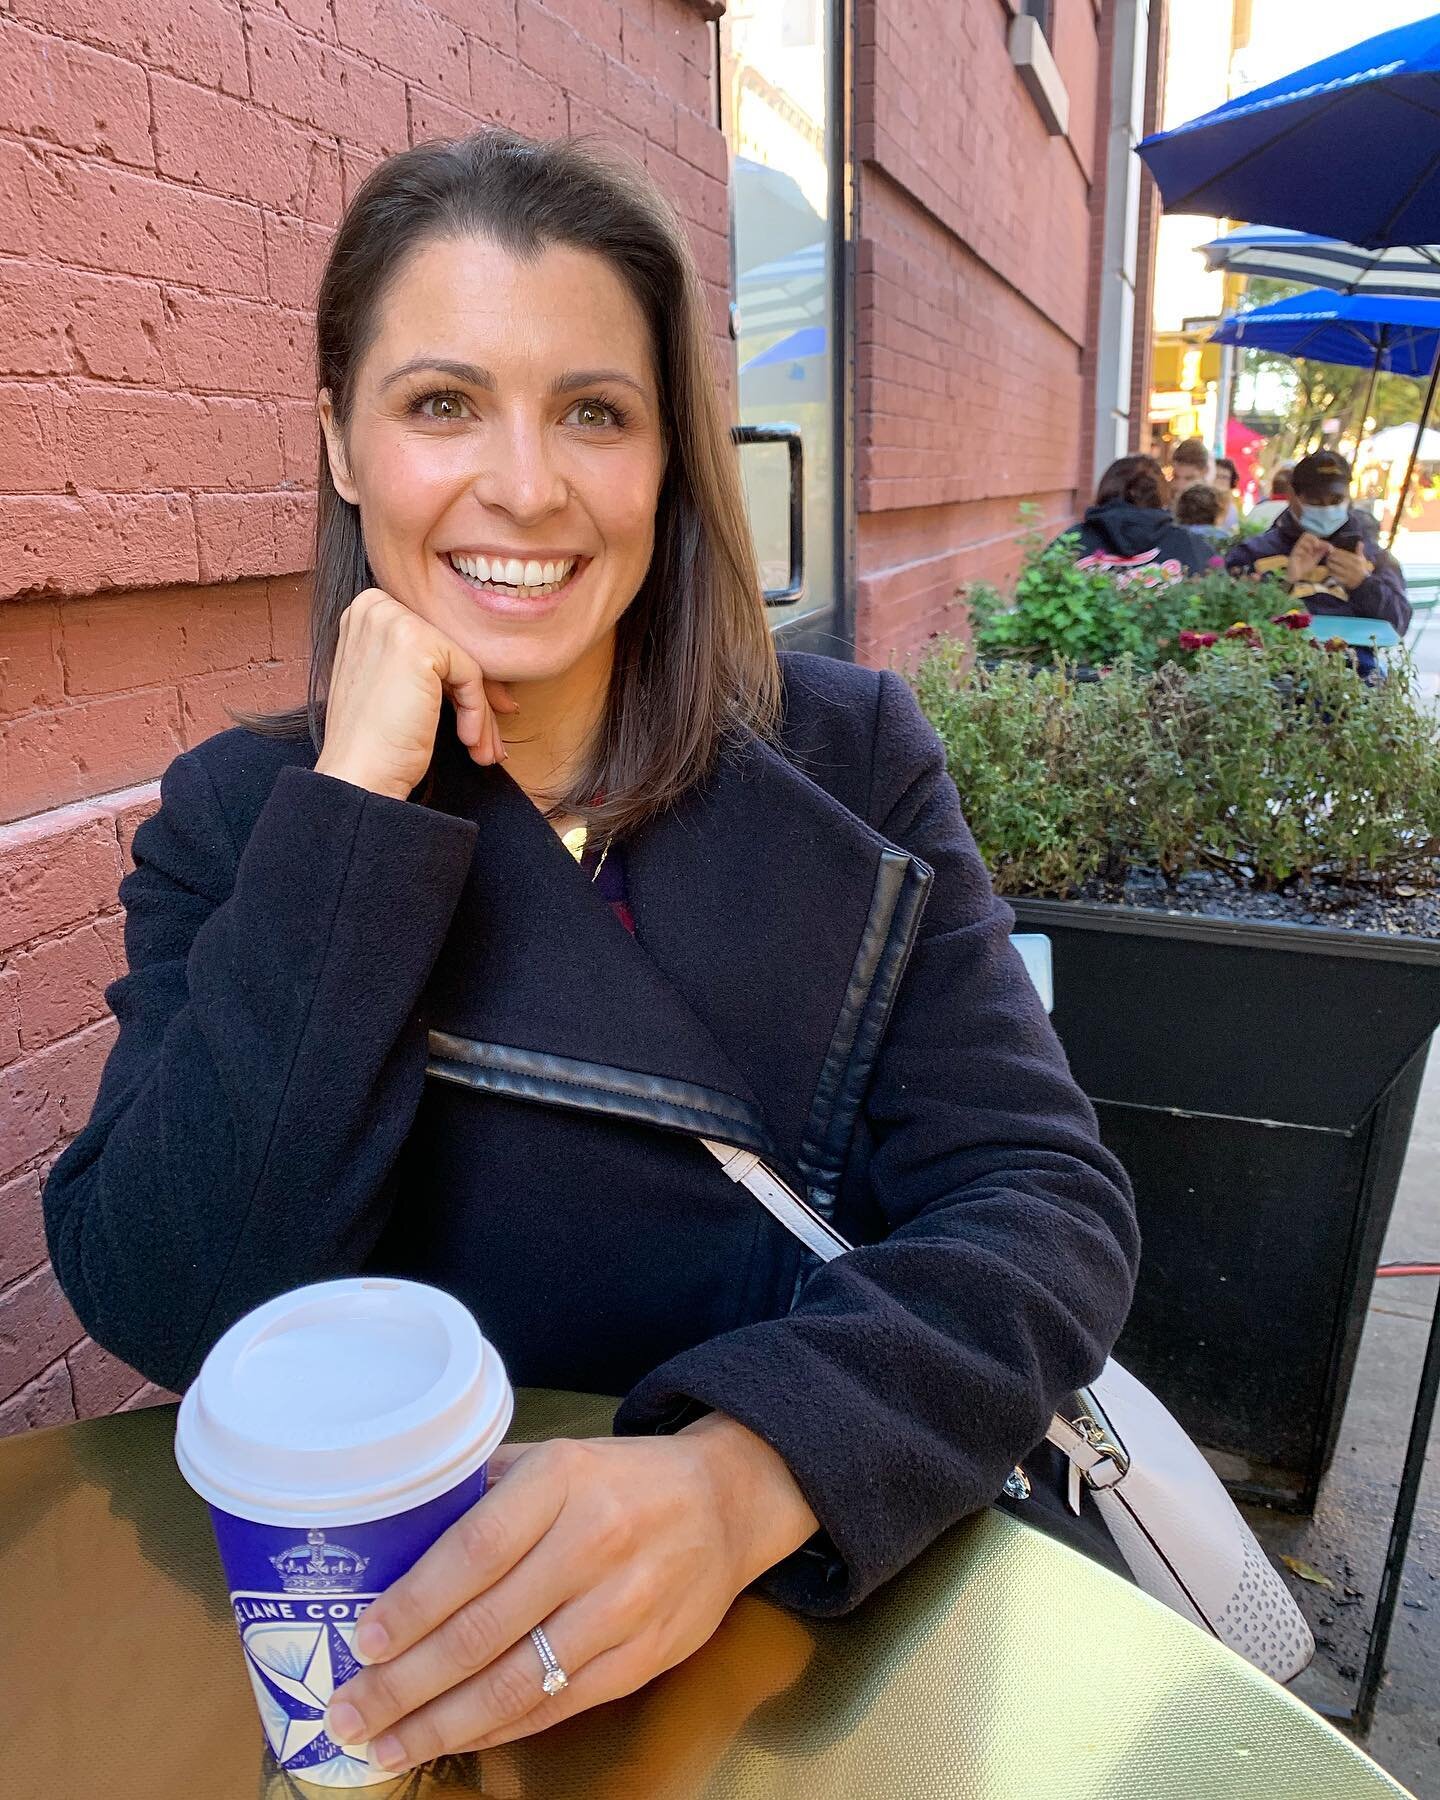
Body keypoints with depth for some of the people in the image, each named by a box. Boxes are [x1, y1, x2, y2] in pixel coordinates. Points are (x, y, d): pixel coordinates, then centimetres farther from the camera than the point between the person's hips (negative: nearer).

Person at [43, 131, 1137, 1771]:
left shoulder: (848, 761, -4)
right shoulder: (235, 821, -3)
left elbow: (1044, 1203, -11)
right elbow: (176, 1318, -13)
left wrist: (747, 1471, -28)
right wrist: (359, 808, -18)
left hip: (862, 1571, 2)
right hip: (411, 1613, 0)